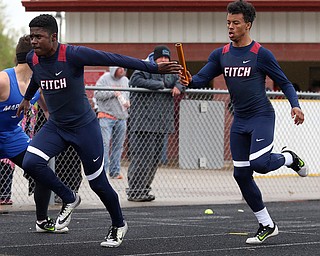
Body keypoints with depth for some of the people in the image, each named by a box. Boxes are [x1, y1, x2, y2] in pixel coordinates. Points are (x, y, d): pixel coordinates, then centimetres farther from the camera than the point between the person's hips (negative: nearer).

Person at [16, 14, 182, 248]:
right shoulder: (33, 59, -4)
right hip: (55, 127, 5)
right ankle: (69, 199, 4)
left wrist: (155, 68, -25)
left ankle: (119, 225, 29)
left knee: (98, 183, 2)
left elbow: (116, 59, -22)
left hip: (84, 126, -5)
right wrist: (27, 97, 41)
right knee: (31, 163, -19)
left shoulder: (73, 55, -23)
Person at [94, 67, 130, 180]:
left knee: (118, 145, 6)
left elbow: (128, 95, 29)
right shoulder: (104, 78, -3)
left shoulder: (125, 80, 16)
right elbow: (97, 94, -12)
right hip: (107, 116, -6)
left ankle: (115, 171, 11)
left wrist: (128, 102, 7)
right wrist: (113, 93, -17)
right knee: (104, 143, -12)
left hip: (121, 118, 6)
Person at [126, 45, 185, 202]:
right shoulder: (145, 69, -5)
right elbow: (136, 80, -22)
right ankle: (134, 191, -9)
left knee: (155, 158, 8)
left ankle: (144, 189, 17)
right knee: (143, 157, -12)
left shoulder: (170, 73, 18)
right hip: (144, 123, -8)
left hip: (162, 124, 8)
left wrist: (178, 86, 3)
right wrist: (159, 85, -17)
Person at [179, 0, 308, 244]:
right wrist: (189, 80, -23)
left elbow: (284, 82, -4)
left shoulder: (261, 54, -9)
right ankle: (267, 226, 15)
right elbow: (201, 78, 0)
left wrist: (295, 105, -20)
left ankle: (288, 157, 12)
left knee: (260, 164, -24)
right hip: (239, 121, 6)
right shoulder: (221, 54, 6)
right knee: (241, 174, 3)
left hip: (262, 116, -6)